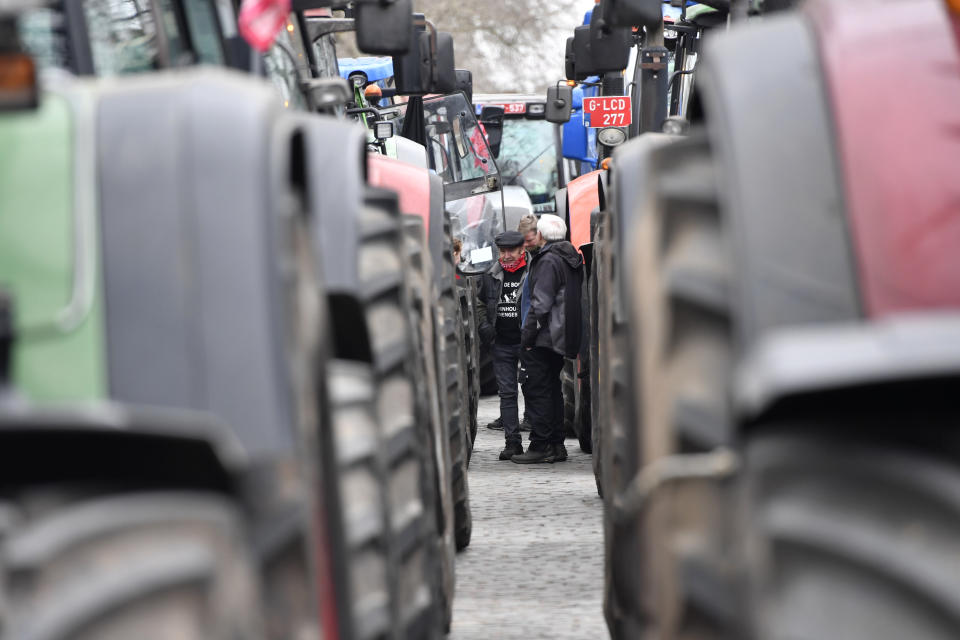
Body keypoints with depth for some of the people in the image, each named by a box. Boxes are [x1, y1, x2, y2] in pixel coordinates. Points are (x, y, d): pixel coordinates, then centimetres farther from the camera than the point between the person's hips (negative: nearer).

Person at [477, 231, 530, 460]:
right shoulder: (491, 277, 9)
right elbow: (481, 304, 24)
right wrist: (483, 325, 8)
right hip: (502, 344, 4)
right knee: (507, 393, 4)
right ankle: (512, 442, 7)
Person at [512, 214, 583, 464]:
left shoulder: (548, 261, -15)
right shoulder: (573, 260, 14)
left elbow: (541, 303, -20)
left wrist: (528, 334, -15)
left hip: (543, 339, -9)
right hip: (563, 338, 9)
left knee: (536, 389, -6)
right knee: (552, 389, 15)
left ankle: (541, 446, -8)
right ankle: (556, 445, 17)